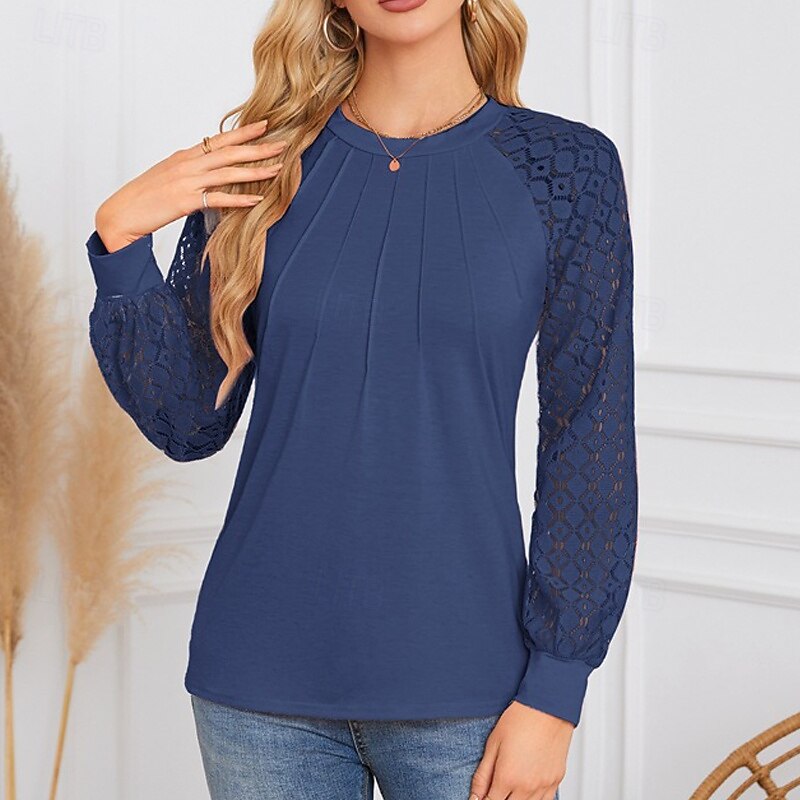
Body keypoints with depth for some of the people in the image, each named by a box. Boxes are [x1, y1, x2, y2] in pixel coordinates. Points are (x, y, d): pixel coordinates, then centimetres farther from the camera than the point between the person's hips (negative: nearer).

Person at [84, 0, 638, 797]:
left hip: (460, 690, -1)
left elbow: (590, 443, -3)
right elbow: (188, 424, 5)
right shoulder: (259, 165, 3)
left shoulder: (565, 168, -2)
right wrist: (120, 240, -7)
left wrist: (552, 691, -7)